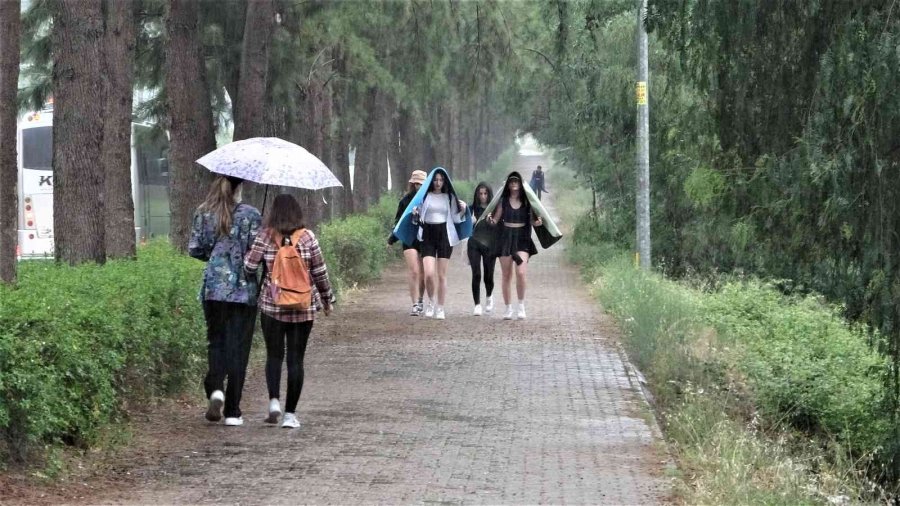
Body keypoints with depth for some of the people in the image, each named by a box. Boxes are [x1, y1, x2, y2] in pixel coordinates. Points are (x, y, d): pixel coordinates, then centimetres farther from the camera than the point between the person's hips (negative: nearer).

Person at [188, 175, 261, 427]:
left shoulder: (203, 214, 2)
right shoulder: (250, 214, -7)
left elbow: (194, 249, 4)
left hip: (213, 288, 2)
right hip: (243, 290, -2)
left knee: (216, 341, 14)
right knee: (238, 348, 3)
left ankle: (215, 388, -12)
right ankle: (232, 412, 4)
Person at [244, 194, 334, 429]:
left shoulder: (266, 237, -6)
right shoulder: (307, 237, -4)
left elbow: (249, 266, -7)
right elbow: (320, 272, 0)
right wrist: (327, 299, 13)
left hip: (272, 306, 0)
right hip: (304, 309, 0)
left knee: (274, 355, 13)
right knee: (296, 359, 5)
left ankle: (274, 400, -8)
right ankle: (290, 414, 4)